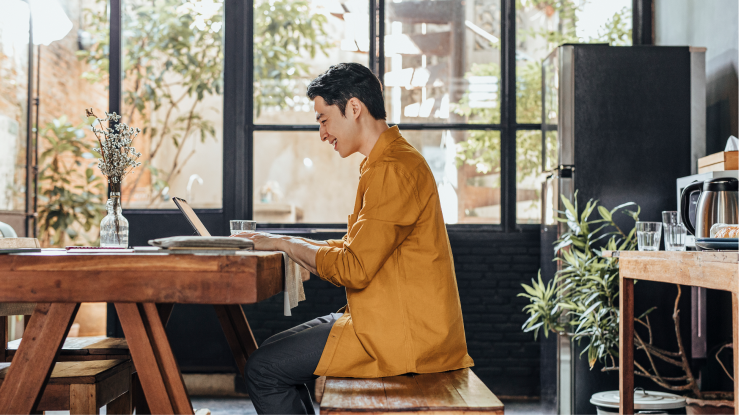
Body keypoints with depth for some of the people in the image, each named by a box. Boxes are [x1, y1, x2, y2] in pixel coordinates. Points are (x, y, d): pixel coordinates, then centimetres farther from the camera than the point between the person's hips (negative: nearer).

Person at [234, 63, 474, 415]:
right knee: (276, 353, 15)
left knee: (263, 370, -10)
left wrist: (285, 244, -8)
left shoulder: (395, 170, -18)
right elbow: (358, 250, 17)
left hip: (405, 334, -11)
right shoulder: (389, 161, 16)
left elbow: (353, 269, -21)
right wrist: (290, 242, 8)